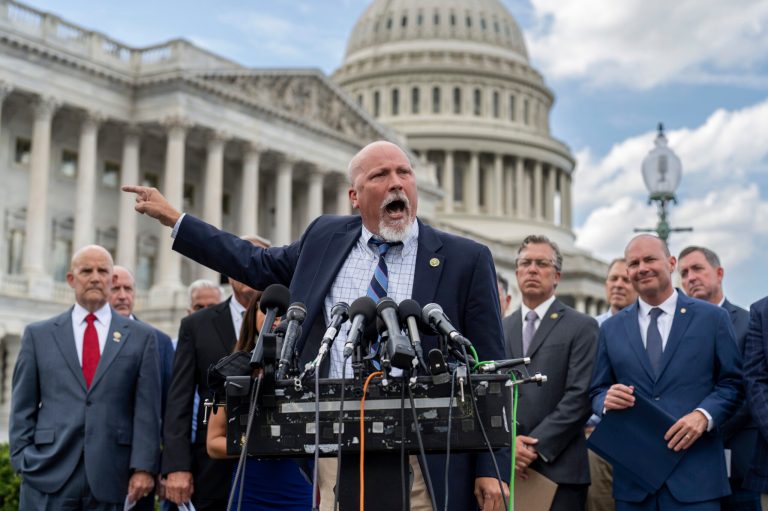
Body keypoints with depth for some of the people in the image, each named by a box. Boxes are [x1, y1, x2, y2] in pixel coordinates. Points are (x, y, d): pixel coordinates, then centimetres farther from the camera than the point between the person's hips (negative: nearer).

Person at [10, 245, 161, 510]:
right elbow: (23, 407, 9)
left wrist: (143, 468, -5)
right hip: (49, 478, 0)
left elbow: (147, 409, 3)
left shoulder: (141, 336, 7)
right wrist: (23, 463, 0)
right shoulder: (38, 334, 9)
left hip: (113, 477, 0)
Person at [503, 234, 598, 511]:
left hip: (558, 467, -3)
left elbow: (580, 397, -7)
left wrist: (538, 446, -13)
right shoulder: (500, 329, 15)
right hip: (505, 466, 3)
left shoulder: (581, 327, 3)